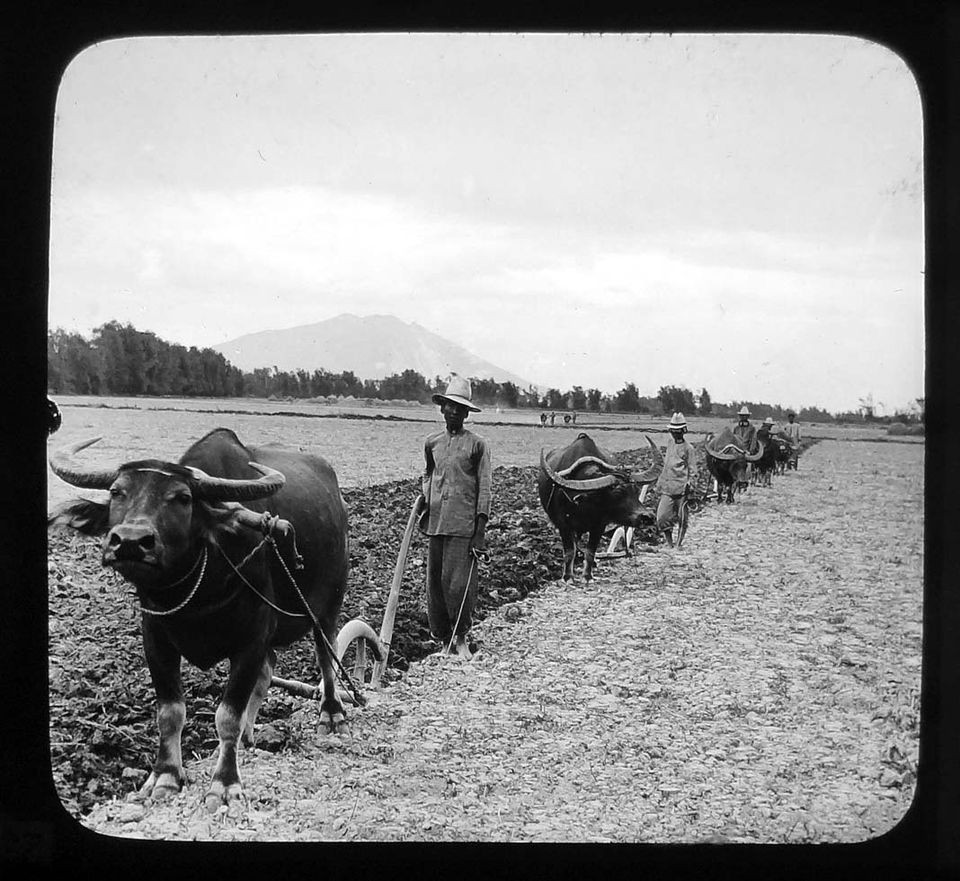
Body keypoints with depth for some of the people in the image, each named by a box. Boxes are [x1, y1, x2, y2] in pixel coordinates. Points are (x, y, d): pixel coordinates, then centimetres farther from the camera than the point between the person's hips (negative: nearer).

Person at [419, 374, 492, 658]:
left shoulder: (477, 444, 0)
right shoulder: (432, 443, 13)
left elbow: (484, 487, -1)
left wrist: (480, 530, -6)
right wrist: (424, 496, 11)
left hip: (463, 524, -4)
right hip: (436, 521, 4)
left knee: (459, 581, -8)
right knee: (435, 580, 5)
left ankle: (460, 638, 8)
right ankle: (443, 637, 16)